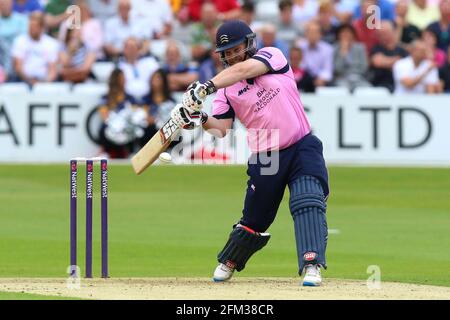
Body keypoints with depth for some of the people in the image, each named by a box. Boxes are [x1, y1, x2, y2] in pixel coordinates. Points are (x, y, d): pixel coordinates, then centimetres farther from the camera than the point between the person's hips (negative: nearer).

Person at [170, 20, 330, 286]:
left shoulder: (272, 55, -3)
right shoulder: (226, 89, 5)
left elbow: (244, 69, -24)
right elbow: (221, 129, -5)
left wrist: (206, 87, -37)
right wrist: (202, 120, -27)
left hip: (302, 147, -3)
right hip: (265, 157, 3)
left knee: (309, 203, -23)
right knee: (254, 219, 12)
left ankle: (311, 265, -29)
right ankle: (228, 264, 35)